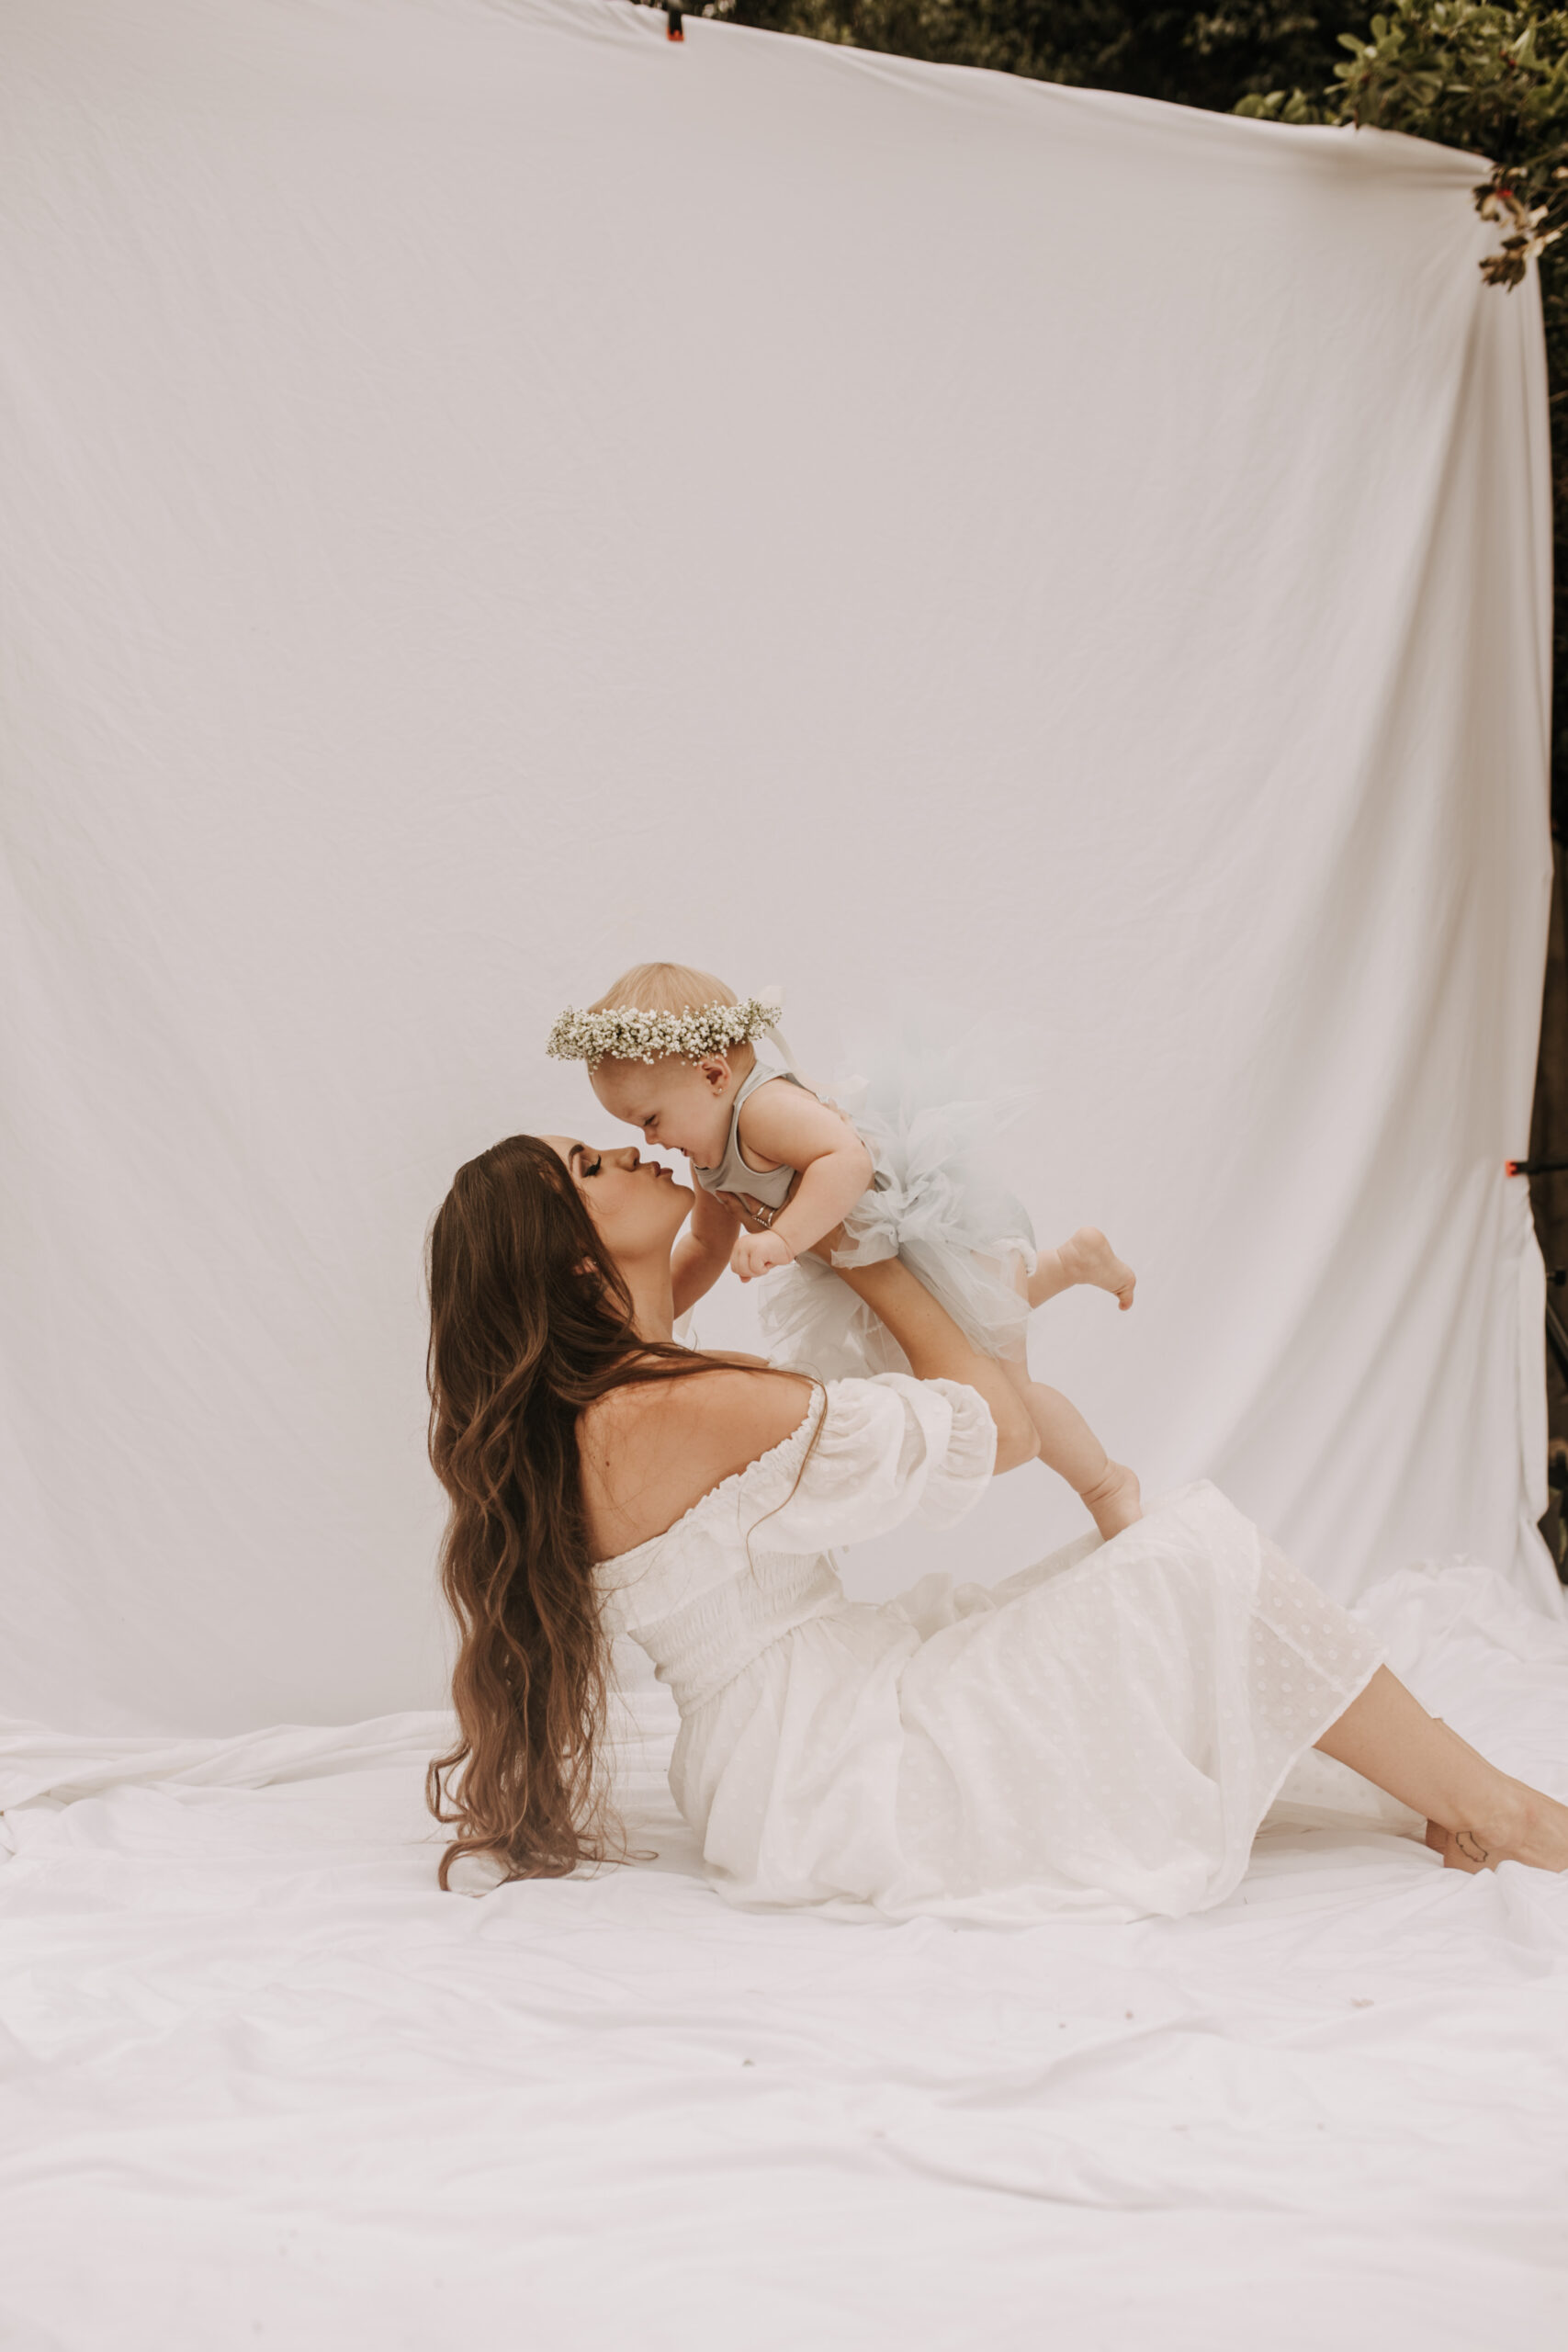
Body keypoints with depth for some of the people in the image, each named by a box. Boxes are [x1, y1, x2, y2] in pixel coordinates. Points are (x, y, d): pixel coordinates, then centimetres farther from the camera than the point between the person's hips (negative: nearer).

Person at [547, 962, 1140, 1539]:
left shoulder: (767, 1108, -34)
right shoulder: (711, 1154, -2)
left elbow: (848, 1161, -49)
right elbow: (709, 1243, 12)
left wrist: (780, 1239, -54)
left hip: (940, 1228, -10)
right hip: (887, 1264, 10)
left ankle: (1106, 1485, 23)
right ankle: (1073, 1260, 46)